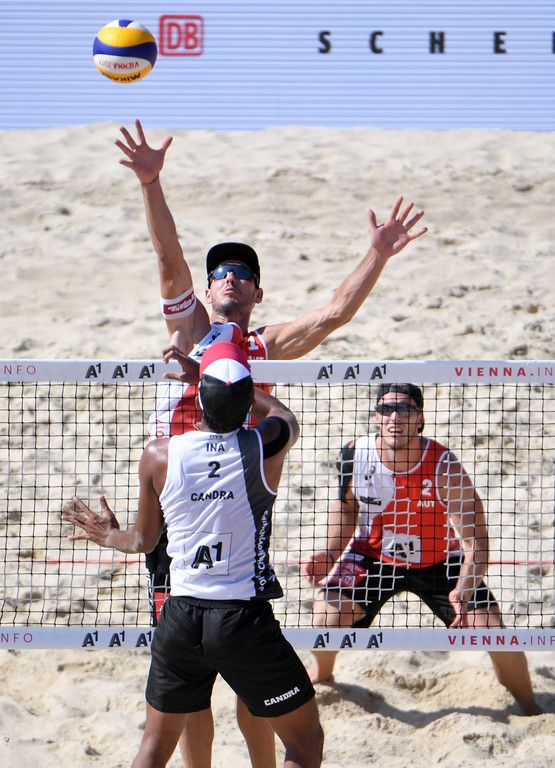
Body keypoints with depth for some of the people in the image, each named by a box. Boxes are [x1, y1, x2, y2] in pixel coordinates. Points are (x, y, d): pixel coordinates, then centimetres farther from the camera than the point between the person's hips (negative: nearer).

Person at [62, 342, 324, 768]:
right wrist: (237, 385, 27)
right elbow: (284, 415, 18)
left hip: (181, 618, 3)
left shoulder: (159, 456, -4)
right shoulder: (267, 445, -9)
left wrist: (111, 536, 33)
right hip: (246, 619, -3)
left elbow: (144, 539, 11)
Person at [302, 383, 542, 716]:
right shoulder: (355, 455, -19)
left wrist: (463, 593, -42)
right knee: (326, 616, -19)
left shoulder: (445, 468, -28)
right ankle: (320, 675, 18)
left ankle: (530, 709, 15)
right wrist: (332, 553, -11)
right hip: (371, 556, 1)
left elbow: (475, 540, -27)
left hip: (438, 561, -1)